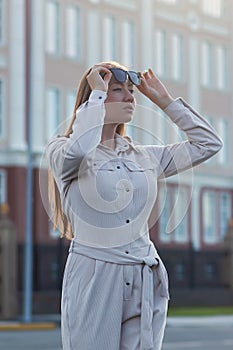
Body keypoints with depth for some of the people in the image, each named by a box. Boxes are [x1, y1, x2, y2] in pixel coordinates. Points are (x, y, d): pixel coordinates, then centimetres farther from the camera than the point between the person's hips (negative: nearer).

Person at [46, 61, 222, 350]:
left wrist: (164, 100, 14)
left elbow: (208, 143, 17)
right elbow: (77, 148, -25)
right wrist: (97, 93, -11)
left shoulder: (144, 157, 15)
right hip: (94, 280, -4)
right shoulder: (62, 150, 0)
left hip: (145, 282, 5)